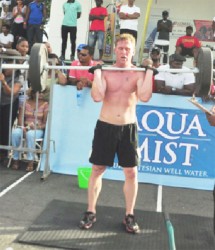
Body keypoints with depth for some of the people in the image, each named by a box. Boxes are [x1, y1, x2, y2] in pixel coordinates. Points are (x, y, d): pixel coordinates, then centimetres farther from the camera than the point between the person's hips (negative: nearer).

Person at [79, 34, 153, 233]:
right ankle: (90, 212, 21)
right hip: (105, 126, 0)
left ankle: (129, 215, 20)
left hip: (128, 128, 1)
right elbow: (97, 97, -18)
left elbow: (145, 96, -19)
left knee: (131, 172, 5)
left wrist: (149, 72, -16)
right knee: (97, 170, 7)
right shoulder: (105, 72, -3)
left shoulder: (138, 73, -1)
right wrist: (97, 72, -17)